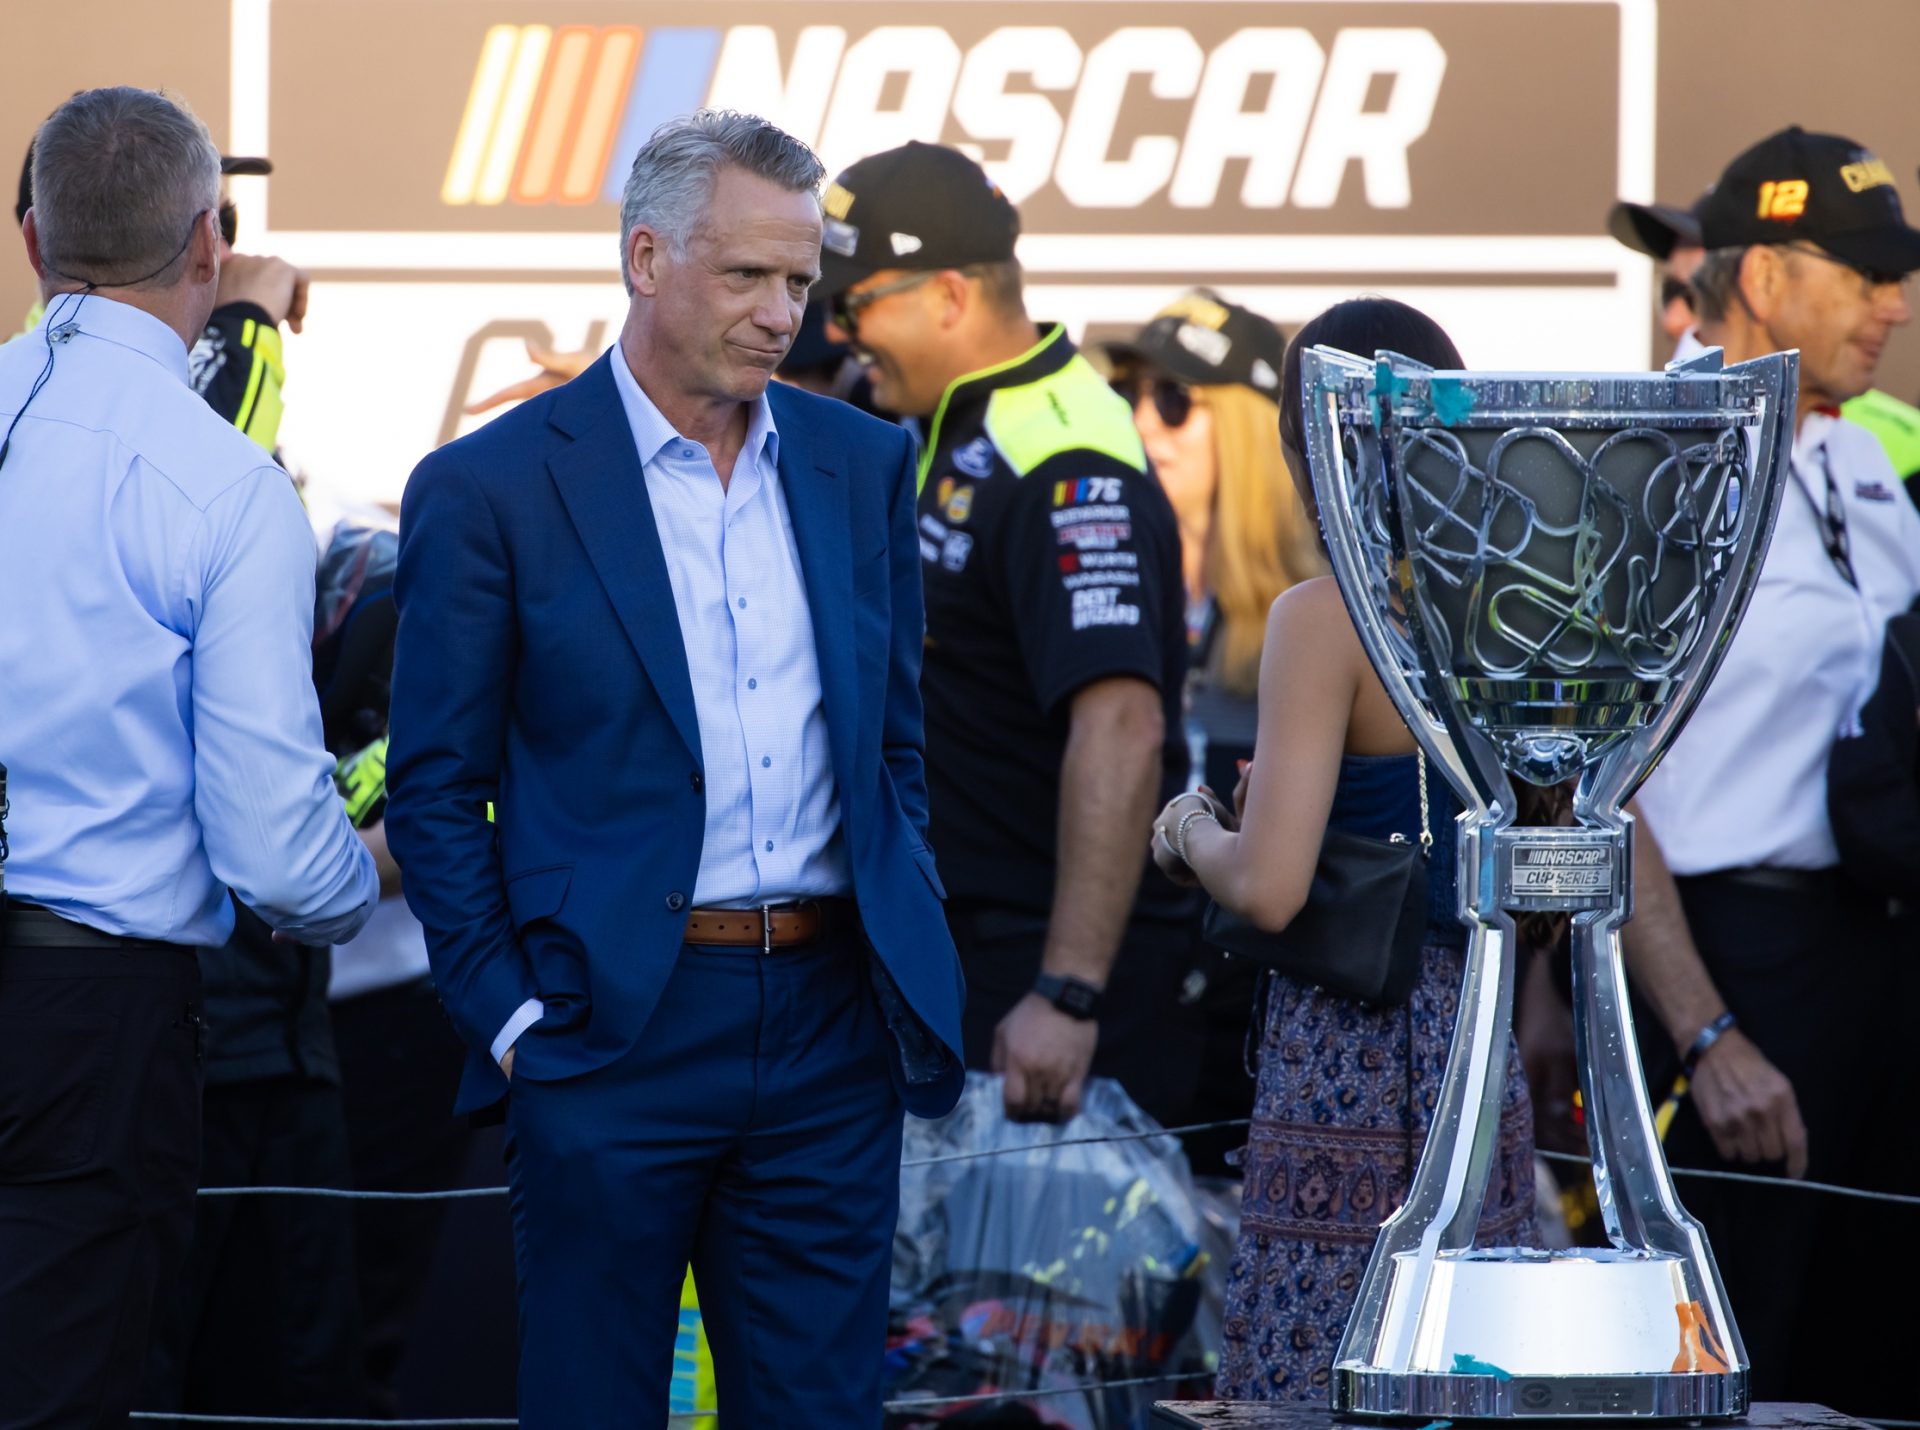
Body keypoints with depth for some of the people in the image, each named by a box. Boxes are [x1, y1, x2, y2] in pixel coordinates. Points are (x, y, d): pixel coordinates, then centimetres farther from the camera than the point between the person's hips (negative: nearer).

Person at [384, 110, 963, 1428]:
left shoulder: (862, 464, 10)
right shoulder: (490, 490, -4)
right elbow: (436, 789, -2)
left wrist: (914, 960, 9)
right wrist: (510, 1016, -8)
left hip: (830, 1023, 4)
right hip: (615, 1026, -4)